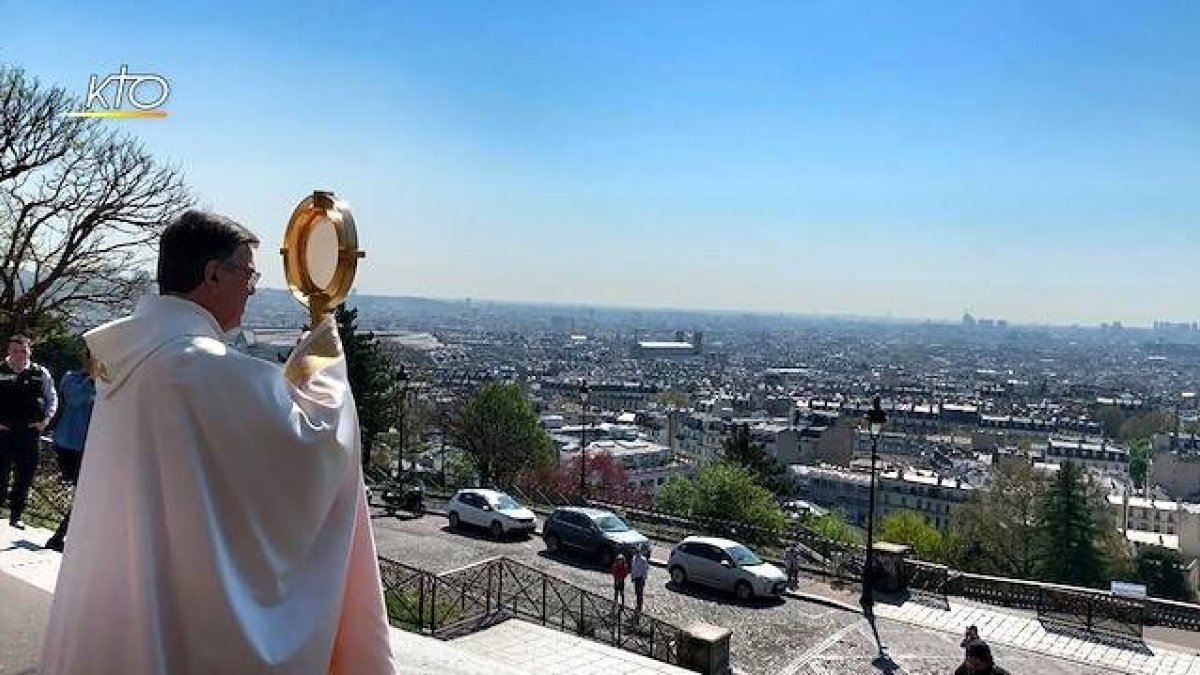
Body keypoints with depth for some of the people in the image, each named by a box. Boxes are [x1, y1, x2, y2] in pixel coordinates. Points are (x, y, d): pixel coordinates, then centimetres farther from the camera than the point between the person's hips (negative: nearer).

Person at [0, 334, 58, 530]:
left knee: (25, 476, 8)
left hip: (30, 432, 2)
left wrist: (46, 419, 3)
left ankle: (16, 516, 20)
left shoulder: (41, 374, 3)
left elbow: (52, 398, 15)